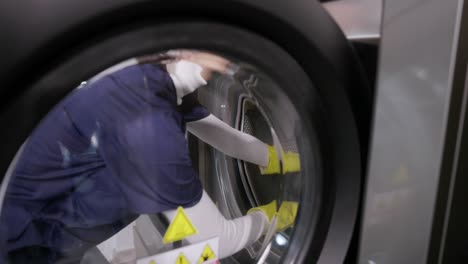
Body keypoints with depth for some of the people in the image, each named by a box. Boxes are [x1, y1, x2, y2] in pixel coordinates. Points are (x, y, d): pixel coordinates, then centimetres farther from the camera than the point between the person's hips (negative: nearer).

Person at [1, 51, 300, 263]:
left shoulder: (160, 83, -6)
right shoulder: (144, 120, -31)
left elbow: (222, 133, 10)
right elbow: (217, 239, -23)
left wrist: (280, 159, 15)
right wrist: (269, 216, -5)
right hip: (33, 232, -7)